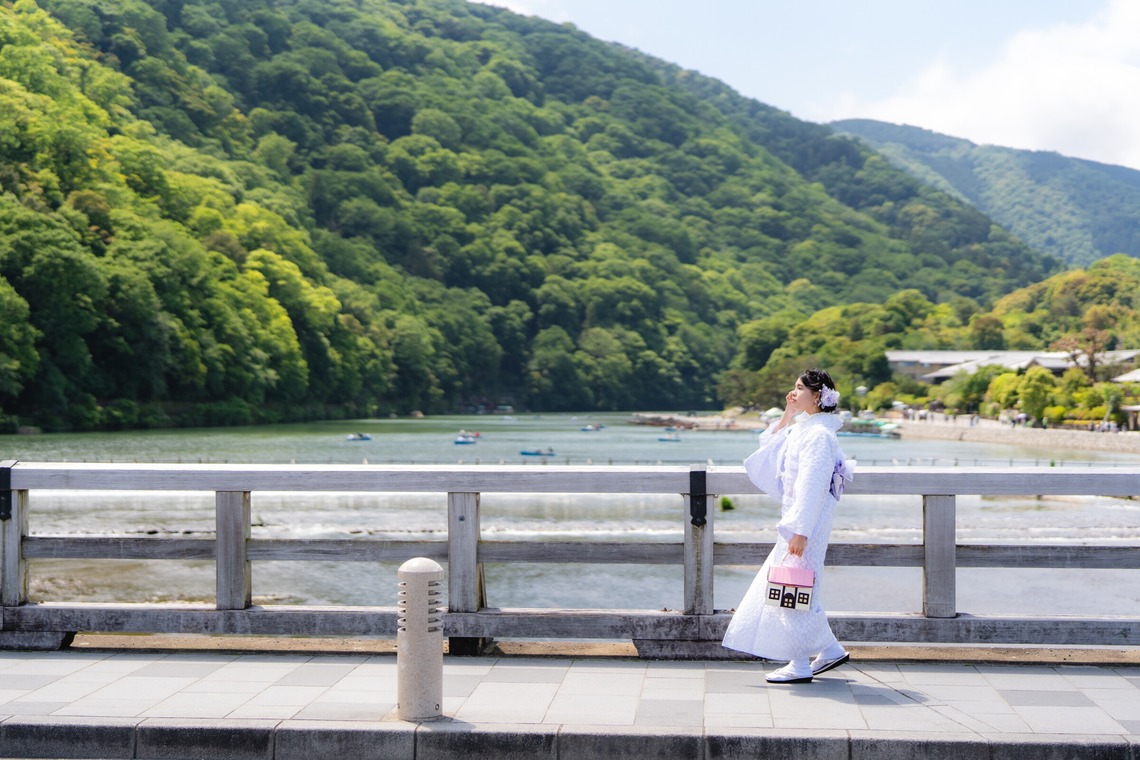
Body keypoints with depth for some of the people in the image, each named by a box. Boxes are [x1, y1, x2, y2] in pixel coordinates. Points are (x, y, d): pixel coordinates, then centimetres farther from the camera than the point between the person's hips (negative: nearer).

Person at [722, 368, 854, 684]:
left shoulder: (819, 435, -16)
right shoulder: (801, 430, 13)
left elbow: (813, 488, -21)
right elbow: (767, 459, 19)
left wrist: (800, 531, -24)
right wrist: (786, 418, 13)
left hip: (806, 523, -10)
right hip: (794, 521, 10)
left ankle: (800, 665, 5)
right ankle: (831, 650, 23)